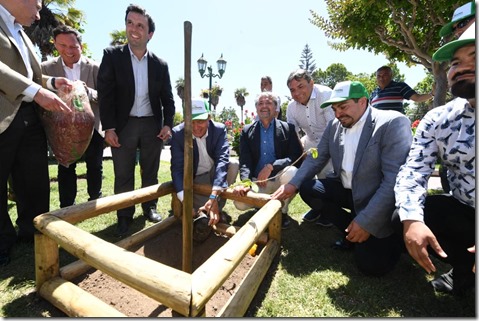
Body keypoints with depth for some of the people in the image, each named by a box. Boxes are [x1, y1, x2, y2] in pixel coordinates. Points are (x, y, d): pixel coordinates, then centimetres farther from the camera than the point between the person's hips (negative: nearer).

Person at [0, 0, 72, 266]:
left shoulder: (22, 33, 24)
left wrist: (51, 82, 11)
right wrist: (36, 91, -26)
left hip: (30, 117, 8)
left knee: (35, 182, 11)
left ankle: (32, 232, 26)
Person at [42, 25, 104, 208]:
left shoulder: (94, 68, -6)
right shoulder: (47, 68, -2)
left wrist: (88, 92, -29)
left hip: (92, 127, -1)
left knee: (95, 167, 13)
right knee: (66, 170, 9)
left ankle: (95, 199, 33)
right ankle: (67, 207, 22)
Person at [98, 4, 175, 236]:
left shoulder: (160, 64, 7)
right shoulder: (112, 55, 2)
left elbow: (167, 97, 9)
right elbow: (105, 93, -4)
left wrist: (168, 124, -4)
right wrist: (108, 127, -10)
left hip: (152, 124, 2)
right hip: (124, 125, -1)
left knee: (150, 172, 12)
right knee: (123, 175, 5)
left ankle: (150, 207, 28)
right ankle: (124, 216, 19)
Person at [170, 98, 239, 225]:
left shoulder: (219, 129, -20)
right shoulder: (177, 133, -20)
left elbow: (222, 160, -32)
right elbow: (177, 168, -24)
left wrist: (214, 197, -45)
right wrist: (185, 201, -40)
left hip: (216, 172, 2)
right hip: (196, 178, -1)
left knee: (233, 164, -29)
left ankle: (218, 207, -11)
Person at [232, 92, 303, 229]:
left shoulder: (288, 128, -1)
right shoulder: (247, 131, 4)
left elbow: (297, 158, -10)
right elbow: (244, 161, -6)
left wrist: (271, 166, -24)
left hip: (279, 179, -1)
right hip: (256, 181, 1)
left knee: (291, 172, -33)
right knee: (240, 202, -24)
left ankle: (282, 210, -4)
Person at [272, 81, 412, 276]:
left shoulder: (393, 123, -20)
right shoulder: (335, 126, 0)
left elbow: (395, 179, -25)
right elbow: (316, 158, 3)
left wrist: (365, 221, -27)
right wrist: (293, 184, -13)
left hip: (379, 201, -6)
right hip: (347, 190, 7)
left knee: (370, 264, -15)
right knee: (307, 189, -10)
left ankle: (392, 236, 19)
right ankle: (351, 231, 4)